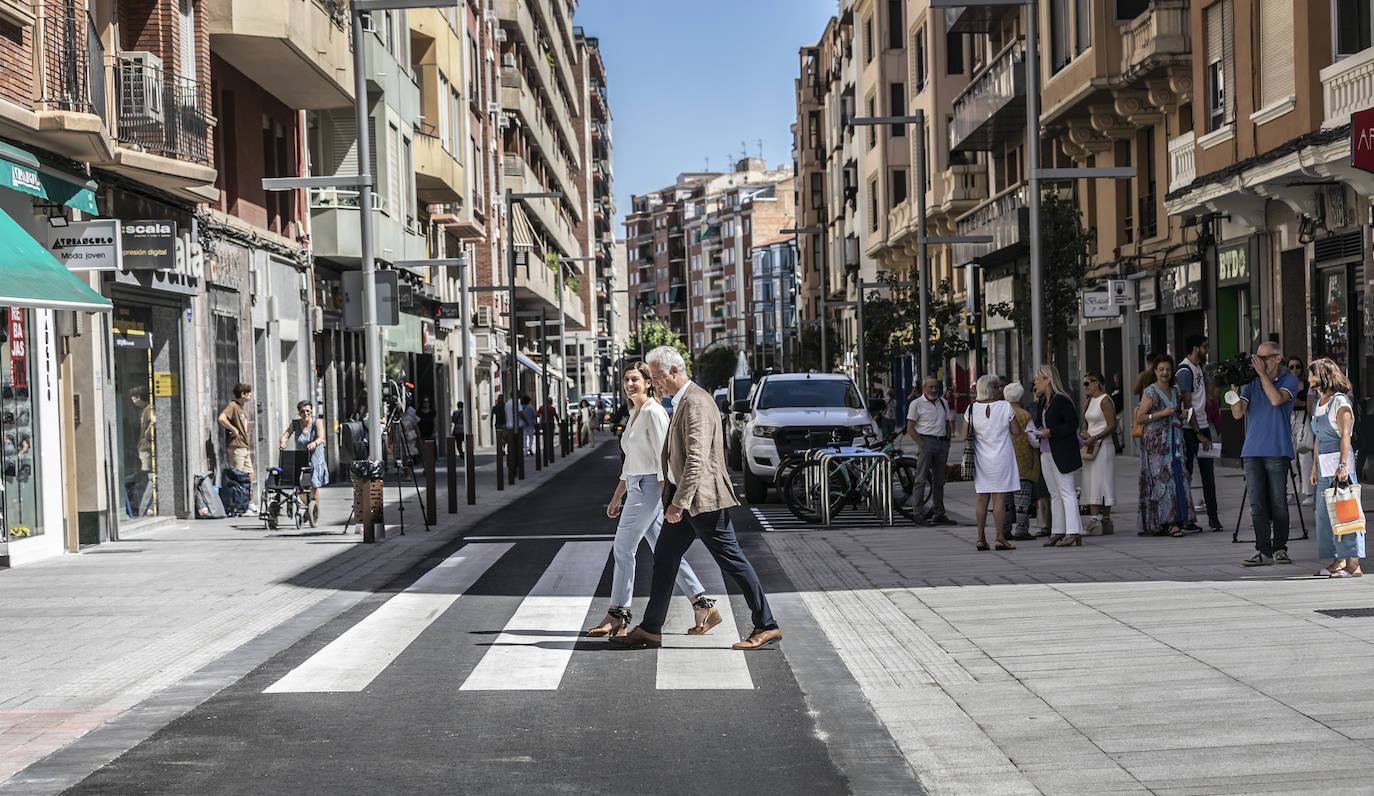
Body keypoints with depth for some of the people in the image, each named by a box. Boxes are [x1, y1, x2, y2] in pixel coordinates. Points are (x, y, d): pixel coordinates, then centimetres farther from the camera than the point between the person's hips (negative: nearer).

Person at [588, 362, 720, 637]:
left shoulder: (653, 412, -12)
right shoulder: (634, 414, 17)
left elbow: (662, 457, -17)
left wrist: (666, 497, -21)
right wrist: (617, 496, 24)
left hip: (648, 488, -10)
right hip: (635, 488, 10)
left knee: (623, 549, -6)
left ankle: (617, 616, 0)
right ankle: (703, 604, 7)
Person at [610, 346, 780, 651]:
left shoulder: (696, 403, -18)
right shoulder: (681, 402, 15)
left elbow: (697, 458, -25)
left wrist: (679, 502, -26)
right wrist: (673, 498, 24)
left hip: (702, 498, -10)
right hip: (682, 496, 10)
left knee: (732, 561, -4)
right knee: (664, 557, 11)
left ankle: (766, 626, 3)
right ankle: (650, 630, 17)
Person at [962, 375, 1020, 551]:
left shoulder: (972, 409, -3)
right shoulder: (1005, 407, -10)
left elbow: (965, 437, -1)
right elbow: (1015, 431, -2)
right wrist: (1023, 429, 18)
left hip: (981, 458, 3)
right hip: (1002, 457, -3)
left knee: (982, 498, 9)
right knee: (999, 498, -2)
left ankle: (981, 538, 8)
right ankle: (999, 538, -4)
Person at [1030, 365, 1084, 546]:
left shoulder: (1061, 400, -12)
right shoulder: (1043, 402, 15)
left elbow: (1072, 424, -16)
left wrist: (1050, 433, -19)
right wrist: (1039, 431, 4)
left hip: (1062, 454, -9)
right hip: (1046, 453, 9)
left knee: (1067, 492, -9)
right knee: (1054, 494, 10)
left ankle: (1074, 533, -10)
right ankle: (1059, 532, 13)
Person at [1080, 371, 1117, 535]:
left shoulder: (1105, 400, -9)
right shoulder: (1088, 403, 16)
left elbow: (1112, 426, -14)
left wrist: (1094, 438, -18)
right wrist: (1085, 434, 2)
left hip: (1103, 446, -9)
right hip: (1090, 448, 9)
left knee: (1100, 483, -9)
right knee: (1090, 484, 4)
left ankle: (1105, 520, -8)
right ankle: (1095, 519, 3)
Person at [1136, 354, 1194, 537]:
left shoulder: (1175, 391, 16)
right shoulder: (1150, 392, -3)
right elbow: (1139, 418, -9)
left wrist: (1183, 415, 6)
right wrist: (1162, 413, -17)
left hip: (1174, 441, 6)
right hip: (1156, 441, -6)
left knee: (1176, 478, -1)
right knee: (1160, 479, -10)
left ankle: (1174, 522, 0)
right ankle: (1163, 523, -11)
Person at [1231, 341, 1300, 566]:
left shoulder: (1289, 380, 3)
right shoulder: (1251, 382, 12)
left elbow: (1277, 399, -18)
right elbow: (1238, 413, 3)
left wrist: (1262, 373, -12)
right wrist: (1233, 389, -10)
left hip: (1277, 451, -3)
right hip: (1252, 451, 3)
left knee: (1278, 503, 2)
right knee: (1257, 504, -3)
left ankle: (1280, 548, 15)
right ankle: (1263, 551, -2)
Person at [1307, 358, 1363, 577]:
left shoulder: (1340, 402, -8)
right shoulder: (1318, 403, 18)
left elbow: (1345, 436, -15)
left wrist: (1342, 465, -24)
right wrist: (1314, 467, 21)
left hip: (1339, 461, -9)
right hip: (1324, 465, 9)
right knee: (1324, 512, 8)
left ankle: (1352, 563, -9)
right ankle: (1337, 561, 13)